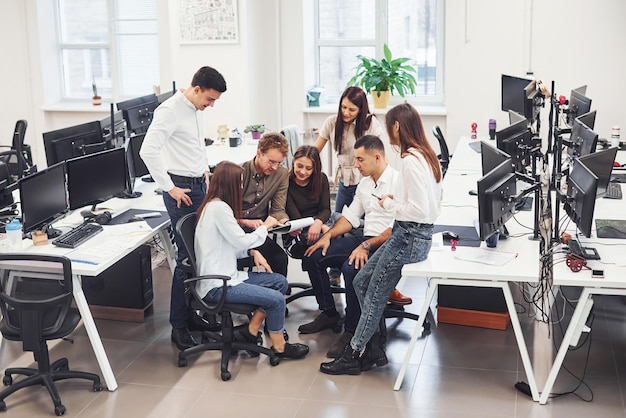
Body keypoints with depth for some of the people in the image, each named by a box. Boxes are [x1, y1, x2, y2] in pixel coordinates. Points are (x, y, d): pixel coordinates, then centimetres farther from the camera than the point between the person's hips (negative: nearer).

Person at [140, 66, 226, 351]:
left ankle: (190, 314, 24)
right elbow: (148, 151, -25)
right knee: (187, 257, -6)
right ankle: (179, 327, 4)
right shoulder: (170, 111, -17)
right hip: (182, 190, -9)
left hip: (200, 186, 9)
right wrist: (170, 188, -21)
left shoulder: (195, 110, 11)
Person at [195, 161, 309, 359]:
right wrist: (265, 227, 1)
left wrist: (252, 252, 1)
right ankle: (279, 347, 5)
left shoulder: (214, 205, 13)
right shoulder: (219, 208, -19)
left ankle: (251, 330, 10)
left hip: (226, 275, 10)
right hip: (217, 286, -10)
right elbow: (242, 240, -16)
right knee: (276, 299, -15)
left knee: (280, 281, 7)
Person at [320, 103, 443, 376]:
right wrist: (397, 199, 7)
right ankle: (369, 346, 19)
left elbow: (420, 211, -25)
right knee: (361, 281, 14)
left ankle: (353, 355, 14)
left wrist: (390, 204, -10)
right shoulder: (426, 156, 9)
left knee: (375, 296, 2)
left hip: (409, 236, -10)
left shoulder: (410, 161, -20)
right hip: (415, 233, 10)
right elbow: (428, 202, 15)